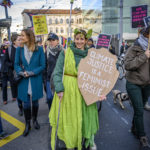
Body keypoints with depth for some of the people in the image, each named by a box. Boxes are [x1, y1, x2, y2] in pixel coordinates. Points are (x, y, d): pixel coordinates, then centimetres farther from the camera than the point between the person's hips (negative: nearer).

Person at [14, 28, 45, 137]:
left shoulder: (39, 49, -6)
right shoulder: (19, 49, 0)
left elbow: (42, 65, -5)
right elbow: (16, 64, 4)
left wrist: (31, 73, -15)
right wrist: (22, 72, -16)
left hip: (36, 80, -1)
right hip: (24, 81, 1)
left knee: (35, 101, 13)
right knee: (26, 103, 6)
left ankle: (35, 120, 37)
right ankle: (27, 124, 24)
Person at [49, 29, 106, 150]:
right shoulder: (65, 53, -3)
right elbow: (57, 72, -7)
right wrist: (59, 88, -19)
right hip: (68, 90, -2)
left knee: (85, 117, 11)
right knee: (69, 118, 9)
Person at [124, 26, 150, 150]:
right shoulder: (134, 49, -9)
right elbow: (127, 65, -22)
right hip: (134, 84, -5)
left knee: (140, 109, 17)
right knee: (139, 110, -5)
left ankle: (135, 128, 38)